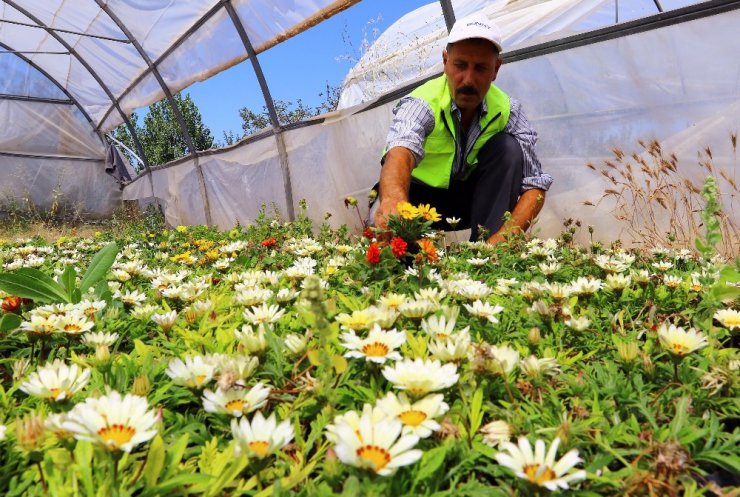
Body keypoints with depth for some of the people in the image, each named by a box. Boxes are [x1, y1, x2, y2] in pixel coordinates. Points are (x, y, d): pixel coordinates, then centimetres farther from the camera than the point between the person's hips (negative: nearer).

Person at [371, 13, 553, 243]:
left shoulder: (506, 110, -16)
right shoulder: (423, 102, -26)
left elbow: (534, 184, -19)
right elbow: (401, 150, -50)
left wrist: (502, 239, -37)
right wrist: (393, 199, -73)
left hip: (471, 199, 4)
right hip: (419, 195, -3)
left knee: (509, 148, -23)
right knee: (388, 218, -37)